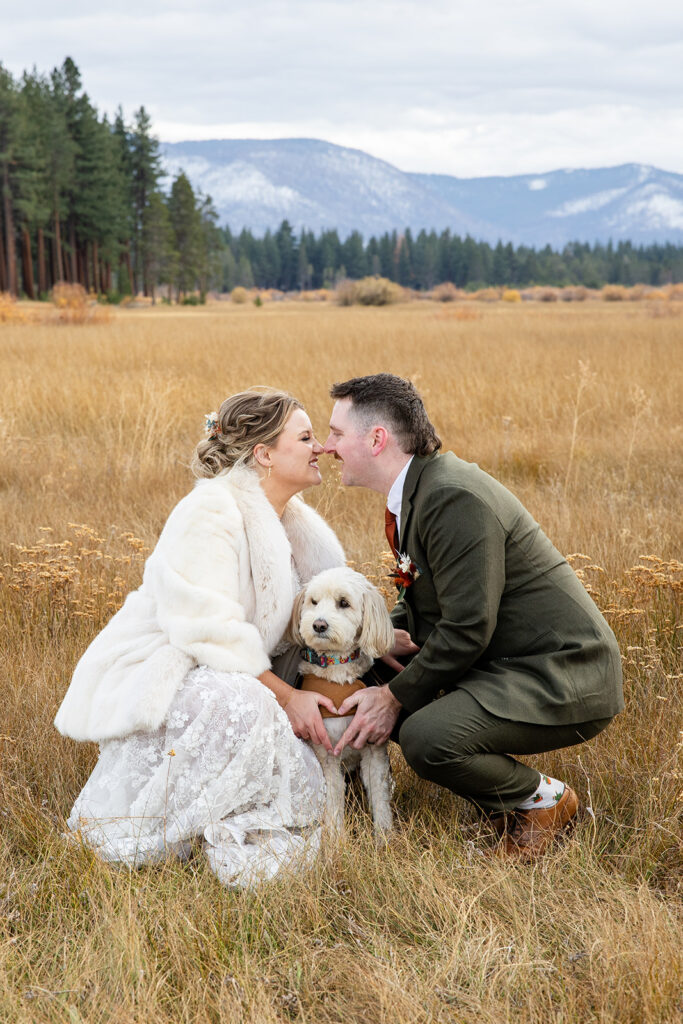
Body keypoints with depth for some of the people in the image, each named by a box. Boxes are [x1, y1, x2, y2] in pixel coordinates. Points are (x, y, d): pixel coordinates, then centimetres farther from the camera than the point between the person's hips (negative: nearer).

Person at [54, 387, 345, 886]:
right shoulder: (211, 510, -19)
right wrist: (286, 696, -24)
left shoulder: (294, 521, 9)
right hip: (150, 679, -9)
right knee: (239, 703, -39)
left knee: (304, 791, -5)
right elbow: (207, 630, -26)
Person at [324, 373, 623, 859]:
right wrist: (387, 635, 0)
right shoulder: (418, 489, 8)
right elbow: (422, 595, 21)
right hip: (507, 667, 10)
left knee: (426, 738, -30)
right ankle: (507, 797, 16)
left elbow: (466, 629, -25)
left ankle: (543, 799, 0)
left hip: (563, 679, -10)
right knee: (370, 684, 9)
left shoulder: (455, 498, -23)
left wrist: (395, 698, -16)